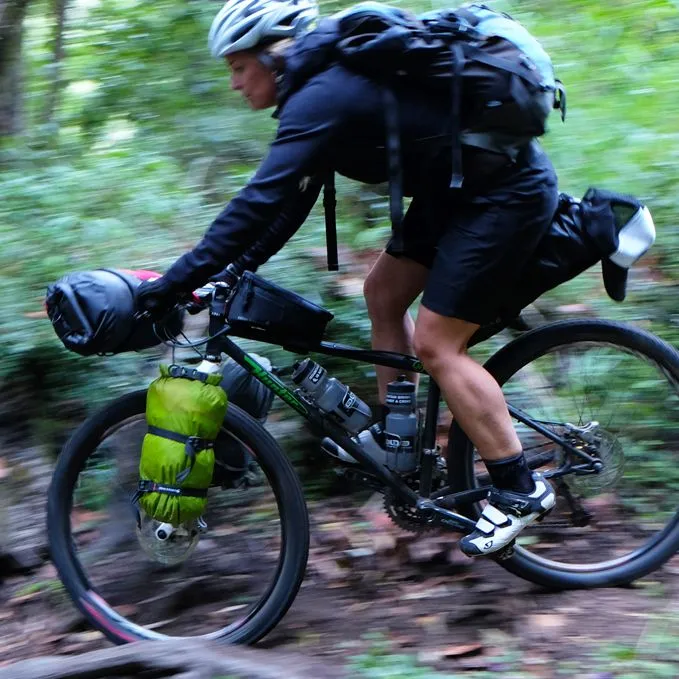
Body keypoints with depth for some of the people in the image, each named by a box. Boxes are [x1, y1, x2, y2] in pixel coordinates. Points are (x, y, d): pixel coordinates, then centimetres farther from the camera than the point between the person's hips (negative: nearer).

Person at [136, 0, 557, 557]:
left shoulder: (323, 98, -21)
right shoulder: (328, 84, 10)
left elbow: (262, 200, -29)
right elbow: (294, 194, 16)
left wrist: (179, 281, -27)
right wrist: (241, 266, 13)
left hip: (508, 192, -10)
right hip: (458, 189, 10)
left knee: (436, 344, -9)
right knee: (383, 293, 12)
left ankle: (520, 489, 0)